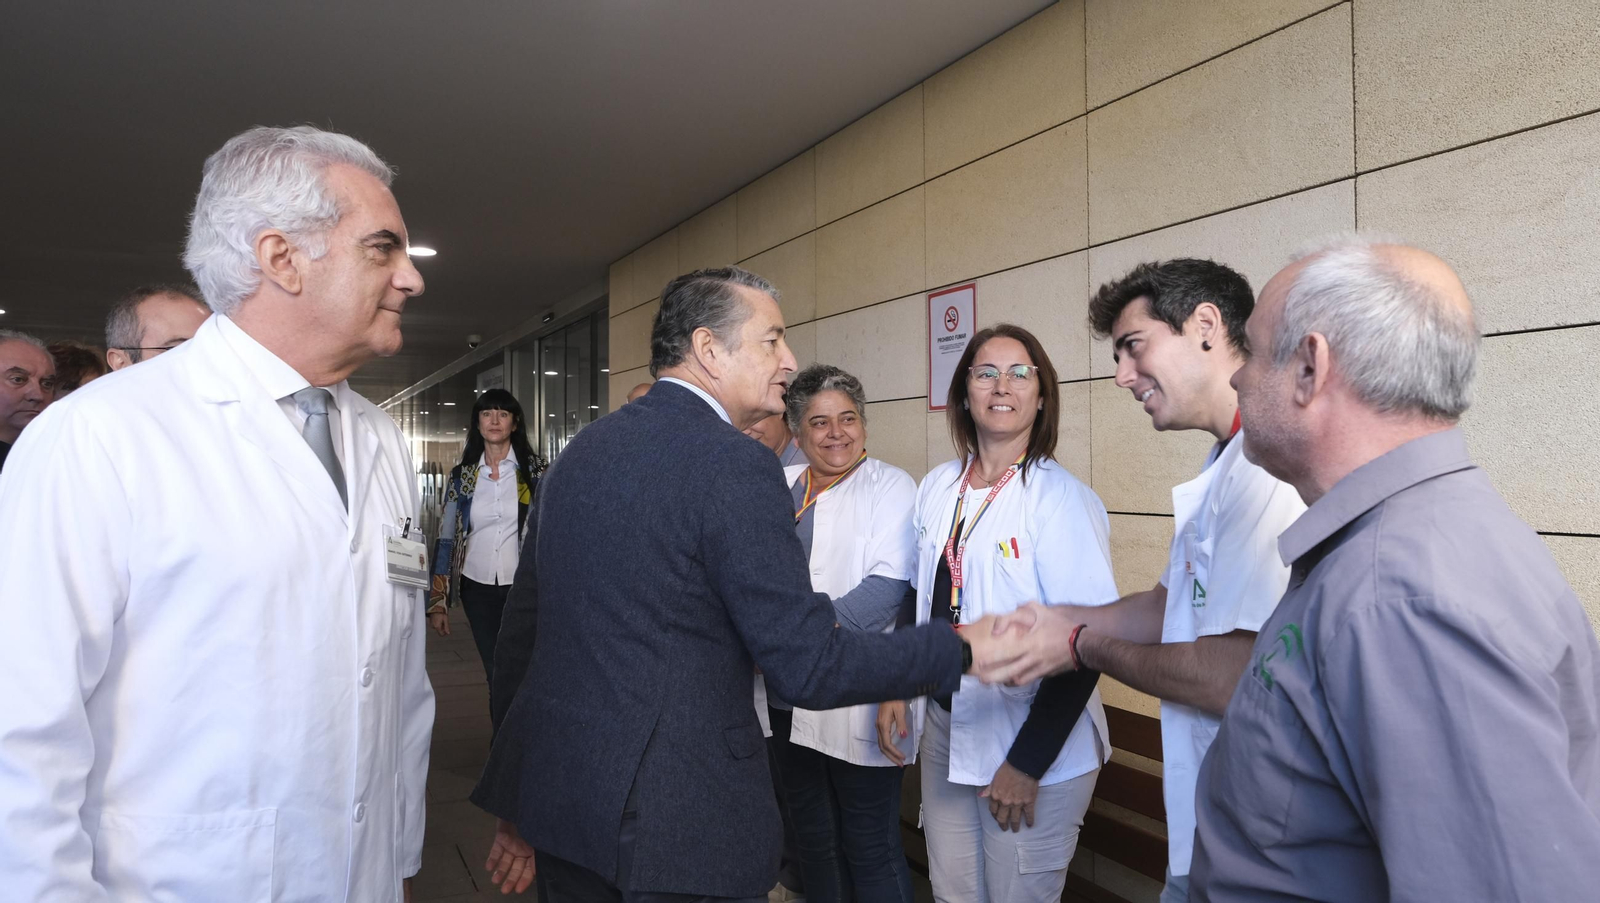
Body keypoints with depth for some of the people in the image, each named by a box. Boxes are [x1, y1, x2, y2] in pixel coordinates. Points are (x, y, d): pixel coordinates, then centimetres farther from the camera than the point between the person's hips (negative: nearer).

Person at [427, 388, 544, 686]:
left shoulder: (534, 471, -2)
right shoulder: (462, 475, 4)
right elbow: (446, 539, 7)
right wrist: (437, 602, 4)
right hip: (478, 588, 2)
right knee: (495, 673, 9)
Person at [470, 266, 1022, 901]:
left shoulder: (579, 451, 8)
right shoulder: (733, 464, -17)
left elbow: (520, 628, 12)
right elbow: (807, 667, -20)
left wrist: (523, 810, 22)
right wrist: (964, 650, -7)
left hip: (556, 789, 8)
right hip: (675, 821, -8)